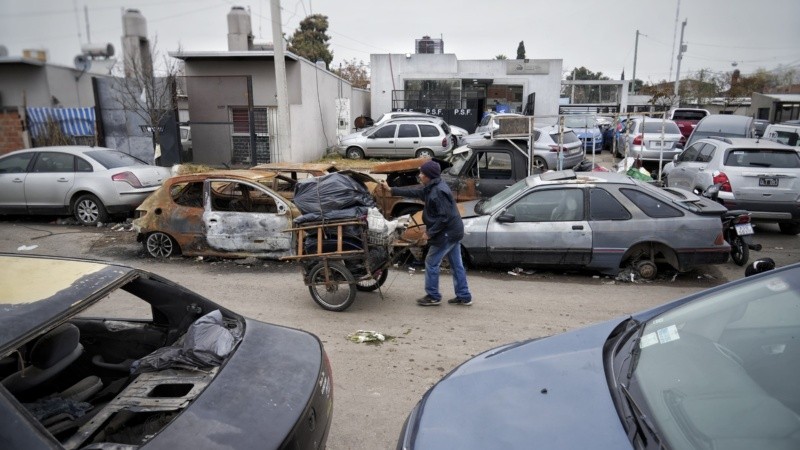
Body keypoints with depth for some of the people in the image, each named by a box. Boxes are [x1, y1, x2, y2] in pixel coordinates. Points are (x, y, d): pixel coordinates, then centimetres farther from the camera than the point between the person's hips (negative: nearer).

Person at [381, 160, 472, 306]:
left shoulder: (438, 191, -23)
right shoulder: (431, 187, 8)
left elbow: (444, 217, -25)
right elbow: (413, 192, 18)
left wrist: (430, 232, -18)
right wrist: (391, 190, 20)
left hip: (447, 234, -10)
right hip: (454, 232, 10)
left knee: (431, 263, 3)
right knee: (456, 264, 14)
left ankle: (433, 297, 13)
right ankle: (464, 297, 21)